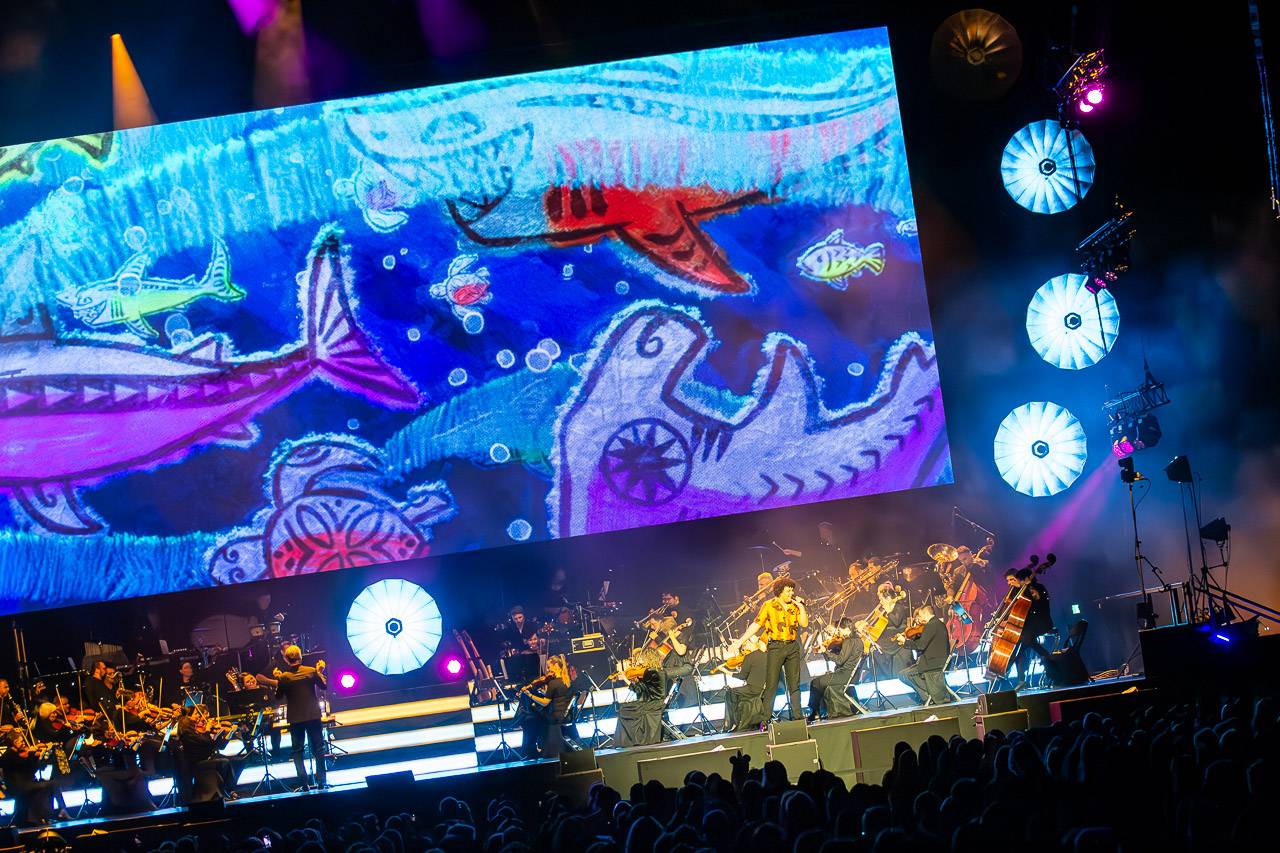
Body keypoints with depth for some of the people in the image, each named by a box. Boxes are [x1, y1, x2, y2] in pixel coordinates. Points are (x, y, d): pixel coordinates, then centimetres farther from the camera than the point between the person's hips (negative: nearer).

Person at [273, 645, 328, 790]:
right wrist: (320, 672, 15)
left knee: (297, 751, 9)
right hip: (313, 716, 1)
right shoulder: (311, 671, -9)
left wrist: (277, 680, 11)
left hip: (295, 719, -1)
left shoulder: (283, 677, -11)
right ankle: (321, 781, 9)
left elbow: (278, 697, 1)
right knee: (318, 749, 11)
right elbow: (324, 686, 3)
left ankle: (304, 782, -1)